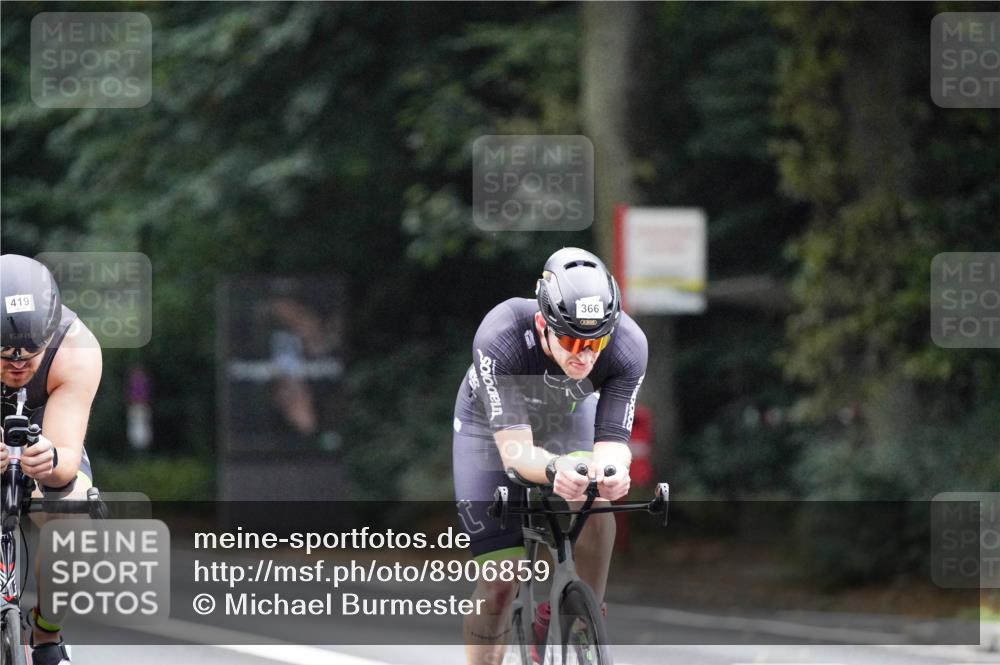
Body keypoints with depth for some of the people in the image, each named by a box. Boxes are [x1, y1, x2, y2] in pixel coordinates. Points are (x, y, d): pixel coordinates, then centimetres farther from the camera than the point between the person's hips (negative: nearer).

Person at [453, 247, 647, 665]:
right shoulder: (501, 339, -41)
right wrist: (554, 469, -66)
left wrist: (611, 470, -59)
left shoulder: (628, 346, -34)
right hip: (493, 423, -2)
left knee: (597, 514, -30)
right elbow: (514, 449, -44)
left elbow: (611, 439, -35)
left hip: (568, 418, 2)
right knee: (498, 583, -7)